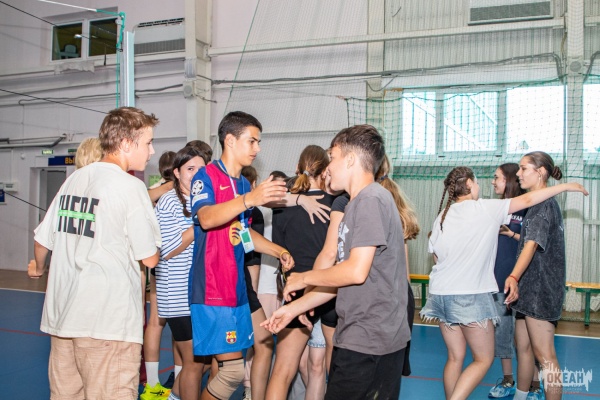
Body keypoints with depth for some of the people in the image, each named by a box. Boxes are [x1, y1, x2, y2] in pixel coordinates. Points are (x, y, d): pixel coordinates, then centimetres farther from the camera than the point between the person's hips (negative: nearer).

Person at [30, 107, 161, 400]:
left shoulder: (73, 179, 8)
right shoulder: (130, 186, -11)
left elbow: (41, 243, 14)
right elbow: (150, 259, -9)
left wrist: (39, 267, 36)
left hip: (62, 315, 7)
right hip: (108, 321, -7)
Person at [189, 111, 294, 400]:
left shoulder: (244, 183, 14)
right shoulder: (206, 176, -10)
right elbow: (206, 218, -30)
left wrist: (278, 251, 11)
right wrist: (250, 198, -43)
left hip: (237, 289, 8)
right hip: (212, 291, -8)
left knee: (225, 368, 12)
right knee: (232, 371, -9)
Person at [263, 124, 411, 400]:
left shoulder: (371, 199, -14)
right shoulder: (357, 204, 17)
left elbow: (356, 271, -22)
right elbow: (343, 277, 17)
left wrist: (303, 278, -7)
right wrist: (293, 308, 14)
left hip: (368, 340, -9)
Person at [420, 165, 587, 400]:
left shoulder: (443, 215, 8)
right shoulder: (485, 208, -7)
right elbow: (527, 200, -2)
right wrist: (565, 186, 9)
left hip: (441, 292, 6)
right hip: (470, 295, -6)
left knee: (455, 357, 15)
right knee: (484, 359, 7)